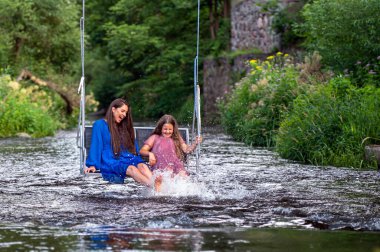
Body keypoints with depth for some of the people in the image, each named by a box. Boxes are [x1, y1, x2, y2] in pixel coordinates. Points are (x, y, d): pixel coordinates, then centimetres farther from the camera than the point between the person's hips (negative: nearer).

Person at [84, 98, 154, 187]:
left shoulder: (125, 127, 26)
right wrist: (92, 165, -8)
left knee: (142, 166, -29)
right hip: (111, 163, -5)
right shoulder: (100, 125, 7)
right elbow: (96, 146, 0)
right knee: (132, 169, -35)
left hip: (130, 160, 5)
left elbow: (134, 147, 26)